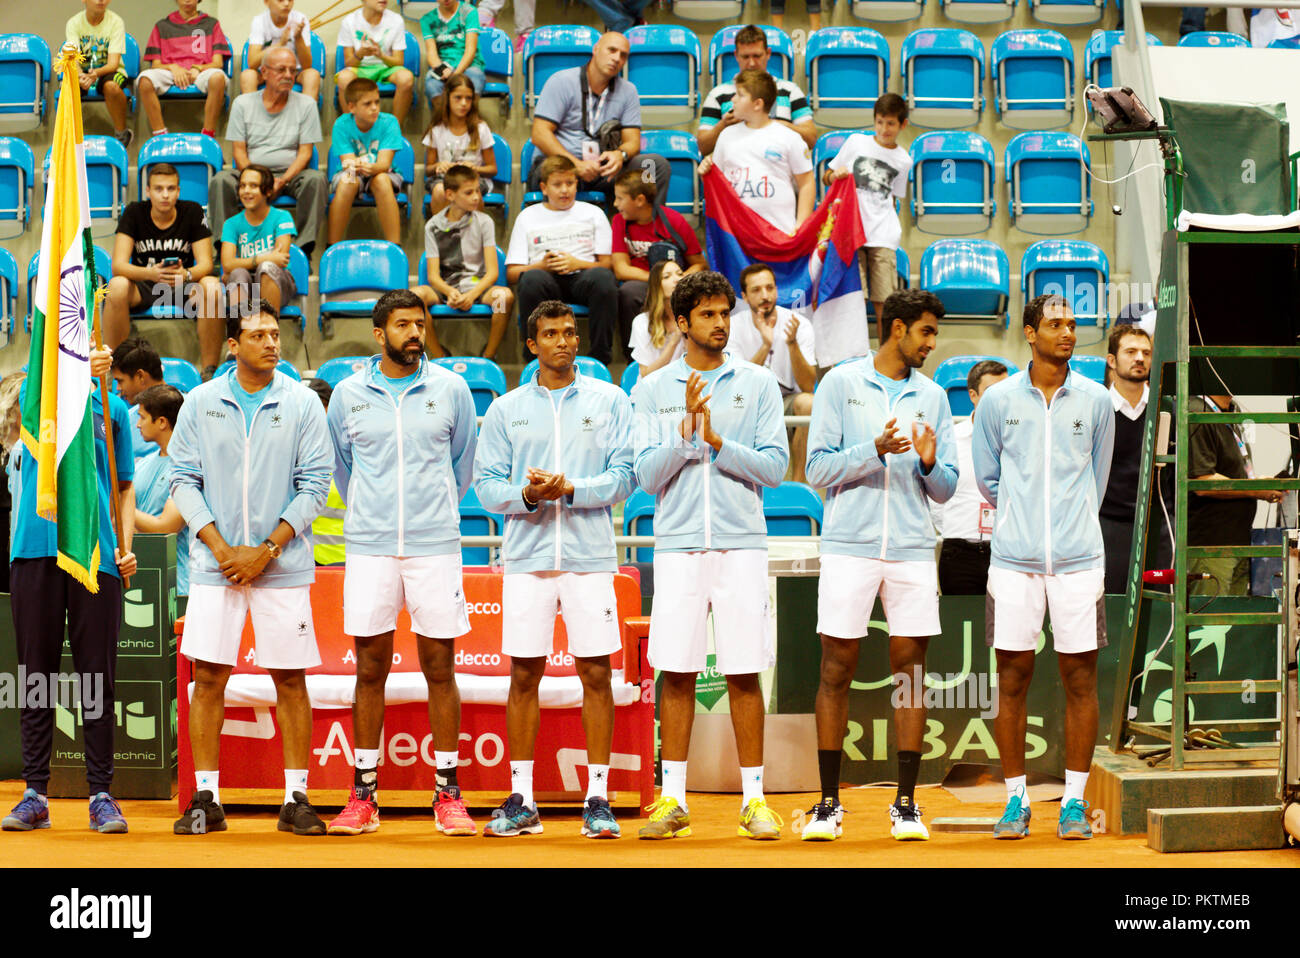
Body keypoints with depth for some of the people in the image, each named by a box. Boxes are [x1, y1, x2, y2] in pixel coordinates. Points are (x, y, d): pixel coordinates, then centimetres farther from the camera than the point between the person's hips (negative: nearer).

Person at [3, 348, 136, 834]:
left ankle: (101, 794, 6)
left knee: (97, 678, 1)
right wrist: (80, 373, -34)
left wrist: (126, 543, 0)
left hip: (97, 556, 1)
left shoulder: (112, 407, 13)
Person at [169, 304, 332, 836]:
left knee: (289, 678, 1)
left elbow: (314, 484, -1)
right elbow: (183, 479, 4)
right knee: (207, 677, 0)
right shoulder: (200, 403, 5)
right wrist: (221, 547, -8)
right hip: (214, 563, 1)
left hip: (283, 566, -1)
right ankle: (206, 800, 8)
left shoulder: (302, 403, 2)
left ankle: (296, 798, 8)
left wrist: (266, 550, -9)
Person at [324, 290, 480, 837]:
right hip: (369, 546, 1)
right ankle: (363, 795, 10)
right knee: (370, 671, 3)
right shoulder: (349, 394, 6)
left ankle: (448, 793, 9)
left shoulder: (451, 389, 5)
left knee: (440, 669, 1)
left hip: (435, 545, 0)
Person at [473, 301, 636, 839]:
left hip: (590, 556, -1)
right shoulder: (506, 409, 11)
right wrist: (527, 495, -14)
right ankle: (521, 800, 9)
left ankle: (598, 799, 5)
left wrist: (568, 489, -15)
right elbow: (486, 485, 5)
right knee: (523, 675, 3)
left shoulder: (609, 401, 8)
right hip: (527, 557, 1)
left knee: (596, 673, -2)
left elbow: (622, 477, 0)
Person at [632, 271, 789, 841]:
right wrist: (686, 431, -12)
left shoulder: (759, 384, 7)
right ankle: (672, 800, 11)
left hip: (741, 543, -1)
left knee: (744, 675, 1)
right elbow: (648, 476, 2)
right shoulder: (653, 389, 8)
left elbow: (775, 467, 0)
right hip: (678, 544, 1)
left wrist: (718, 442, -11)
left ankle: (754, 799, 9)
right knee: (676, 673, 2)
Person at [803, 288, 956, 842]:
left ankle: (906, 803, 9)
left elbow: (945, 490, 12)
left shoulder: (933, 397, 13)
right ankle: (828, 802, 8)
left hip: (913, 549, 3)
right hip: (849, 546, -2)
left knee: (910, 670, 2)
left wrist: (929, 464, -9)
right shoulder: (841, 384, 4)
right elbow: (818, 469, -2)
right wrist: (874, 450, -15)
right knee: (836, 670, 0)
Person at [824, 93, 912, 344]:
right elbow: (827, 177, 15)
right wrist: (836, 174, -7)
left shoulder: (904, 160, 12)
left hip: (883, 238, 1)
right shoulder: (856, 142, 10)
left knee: (883, 305, -3)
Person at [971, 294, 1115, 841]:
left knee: (1080, 681, 2)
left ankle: (1074, 801, 12)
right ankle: (1015, 799, 13)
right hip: (1015, 558, -1)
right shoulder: (998, 400, 3)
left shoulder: (1095, 401, 6)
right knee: (1012, 681, 2)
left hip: (1078, 559, 1)